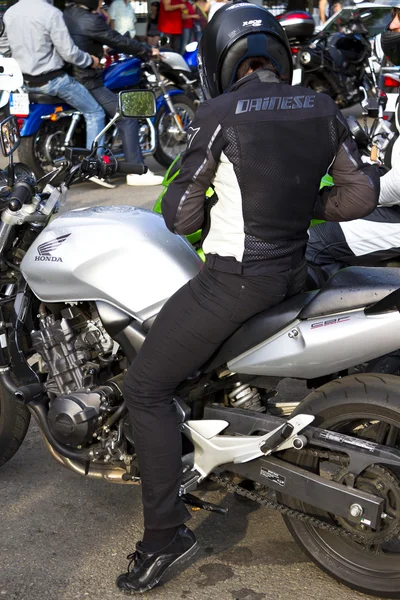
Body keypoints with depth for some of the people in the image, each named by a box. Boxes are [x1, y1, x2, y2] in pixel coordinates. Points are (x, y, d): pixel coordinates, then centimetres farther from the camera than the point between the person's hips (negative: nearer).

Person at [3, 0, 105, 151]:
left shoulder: (9, 13, 2)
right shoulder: (50, 13, -20)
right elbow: (69, 52, -18)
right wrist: (90, 61, -1)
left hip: (26, 80, 8)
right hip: (51, 79, -8)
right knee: (95, 113, 4)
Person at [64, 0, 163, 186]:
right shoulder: (90, 21, -18)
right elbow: (119, 41, -11)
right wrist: (148, 52, 2)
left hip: (69, 78, 10)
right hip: (87, 83, -10)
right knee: (127, 118, -7)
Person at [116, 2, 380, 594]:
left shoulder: (219, 114, -14)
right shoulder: (322, 109, 2)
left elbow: (180, 216, -10)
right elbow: (362, 194, 7)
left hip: (235, 278, -7)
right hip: (292, 269, 7)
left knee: (146, 388, 2)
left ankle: (166, 534, 2)